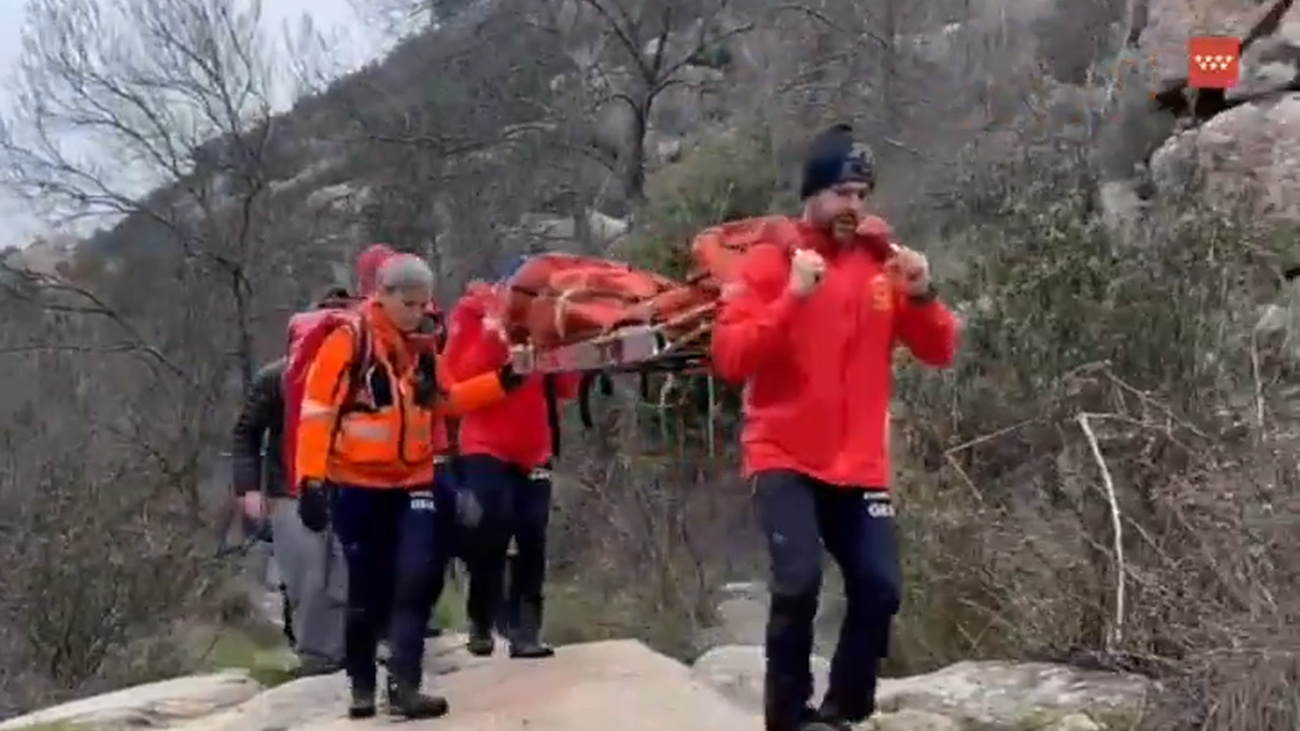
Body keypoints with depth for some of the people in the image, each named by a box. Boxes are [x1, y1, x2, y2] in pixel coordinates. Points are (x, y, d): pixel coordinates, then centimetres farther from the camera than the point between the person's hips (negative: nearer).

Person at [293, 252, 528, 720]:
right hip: (357, 485, -4)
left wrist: (501, 381, 4)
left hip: (412, 483, 4)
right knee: (368, 591, 6)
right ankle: (362, 684, 25)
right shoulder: (348, 342, -11)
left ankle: (404, 686, -10)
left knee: (419, 578, -12)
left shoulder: (421, 350, 9)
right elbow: (317, 411, -13)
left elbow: (445, 401, 17)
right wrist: (311, 479, -18)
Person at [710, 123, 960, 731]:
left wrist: (921, 298, -14)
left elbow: (938, 352, 6)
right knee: (799, 583, -19)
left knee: (879, 590, -2)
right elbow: (729, 358, -13)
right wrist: (792, 298, -24)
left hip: (860, 466, 4)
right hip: (785, 460, -4)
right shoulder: (769, 260, -4)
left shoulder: (882, 260, 8)